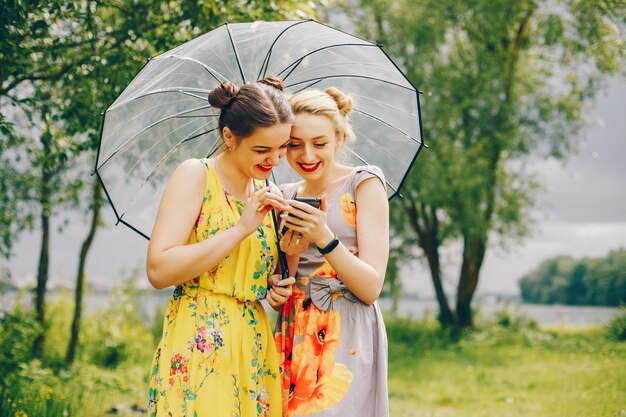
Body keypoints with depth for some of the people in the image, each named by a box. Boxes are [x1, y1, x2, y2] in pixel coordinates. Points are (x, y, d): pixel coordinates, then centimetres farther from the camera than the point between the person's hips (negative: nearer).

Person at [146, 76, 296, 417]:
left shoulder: (264, 194, 13)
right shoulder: (196, 175, -6)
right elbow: (159, 270, -17)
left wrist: (277, 290, 1)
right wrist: (242, 228, -19)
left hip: (254, 348, 6)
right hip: (199, 349, -6)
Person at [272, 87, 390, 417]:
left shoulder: (363, 183, -3)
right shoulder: (286, 197, 12)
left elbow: (371, 288, -10)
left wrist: (324, 238, -23)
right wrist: (290, 255, -10)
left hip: (346, 340, -5)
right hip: (293, 338, 5)